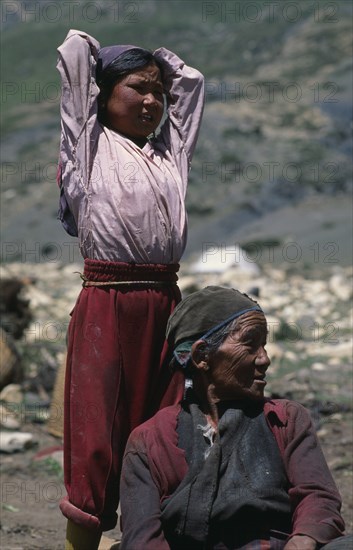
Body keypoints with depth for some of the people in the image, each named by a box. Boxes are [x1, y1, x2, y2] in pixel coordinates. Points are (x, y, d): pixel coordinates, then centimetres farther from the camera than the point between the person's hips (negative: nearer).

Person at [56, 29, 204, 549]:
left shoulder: (171, 151, 21)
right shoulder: (90, 142, 8)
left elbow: (191, 79, 33)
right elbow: (75, 51, 7)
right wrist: (115, 59, 24)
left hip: (165, 305, 5)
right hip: (105, 304, -5)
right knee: (95, 434, -4)